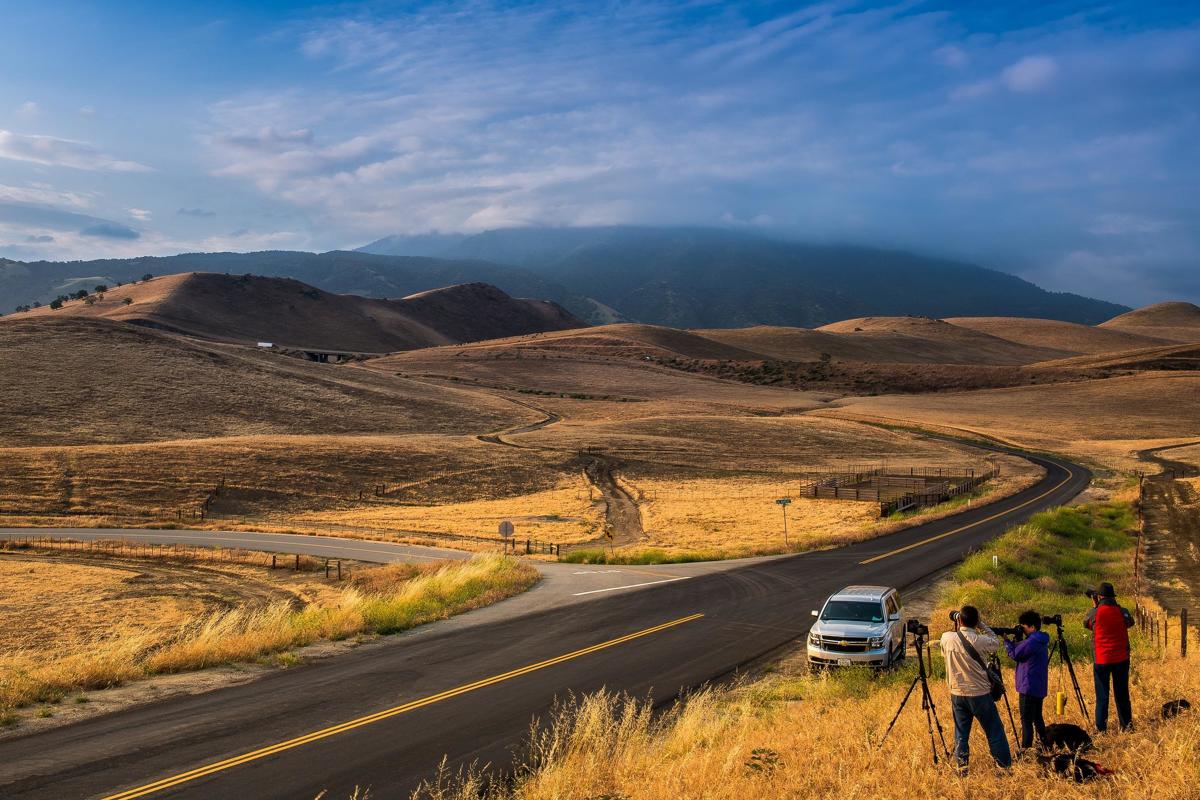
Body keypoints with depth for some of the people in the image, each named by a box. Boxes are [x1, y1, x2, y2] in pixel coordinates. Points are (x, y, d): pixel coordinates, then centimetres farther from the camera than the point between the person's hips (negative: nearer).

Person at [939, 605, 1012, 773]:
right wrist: (981, 626, 4)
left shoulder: (947, 638, -8)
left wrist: (957, 629, 11)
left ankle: (961, 766, 13)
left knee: (961, 733, 12)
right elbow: (996, 643, 5)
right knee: (994, 732, 9)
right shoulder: (980, 641, -16)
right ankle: (1004, 766, 14)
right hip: (980, 693, -2)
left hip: (957, 694, 3)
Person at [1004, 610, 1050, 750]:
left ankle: (1026, 748, -4)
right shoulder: (1041, 641, 11)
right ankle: (1045, 745, 25)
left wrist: (1006, 641, 0)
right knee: (1037, 717, 19)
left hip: (1029, 687, -10)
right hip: (1039, 687, 10)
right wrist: (1015, 640, 4)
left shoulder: (1031, 642, -20)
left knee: (1026, 720, -5)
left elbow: (1014, 654, -13)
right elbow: (1021, 650, 15)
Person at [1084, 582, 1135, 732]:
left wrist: (1094, 606, 17)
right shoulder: (1123, 612, -6)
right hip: (1121, 658, 2)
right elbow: (1130, 623, 15)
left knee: (1102, 695, 6)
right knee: (1122, 694, 13)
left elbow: (1086, 624, 9)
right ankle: (1127, 725, 17)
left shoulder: (1095, 613, -11)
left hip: (1101, 659, -2)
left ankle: (1101, 727, 6)